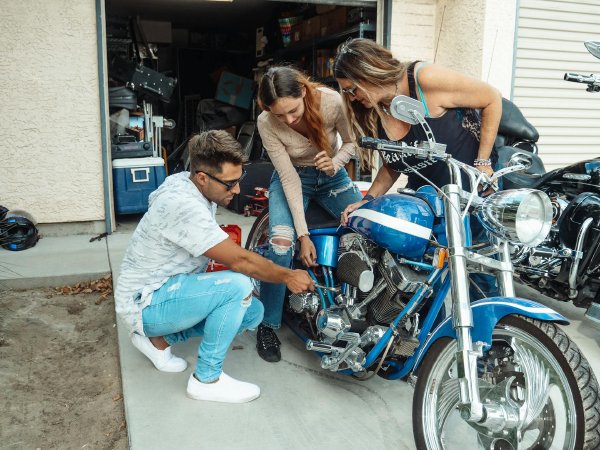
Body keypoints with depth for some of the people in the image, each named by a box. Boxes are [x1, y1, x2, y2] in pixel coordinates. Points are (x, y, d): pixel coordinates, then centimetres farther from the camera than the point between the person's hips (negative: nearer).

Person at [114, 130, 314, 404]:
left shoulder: (184, 182, -1)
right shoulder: (183, 206, -30)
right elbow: (240, 261, -28)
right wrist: (287, 276, -14)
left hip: (170, 288, 10)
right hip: (145, 302, -10)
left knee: (253, 313, 4)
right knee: (238, 286, -30)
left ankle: (158, 338, 12)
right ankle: (206, 380, -12)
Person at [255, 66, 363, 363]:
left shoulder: (332, 101, -24)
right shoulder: (266, 123, -24)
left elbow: (351, 142, -5)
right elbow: (288, 178, -22)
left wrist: (335, 162, -28)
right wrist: (303, 235, -25)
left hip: (331, 175, 2)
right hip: (292, 178, -2)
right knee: (281, 241, -27)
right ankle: (268, 325, -9)